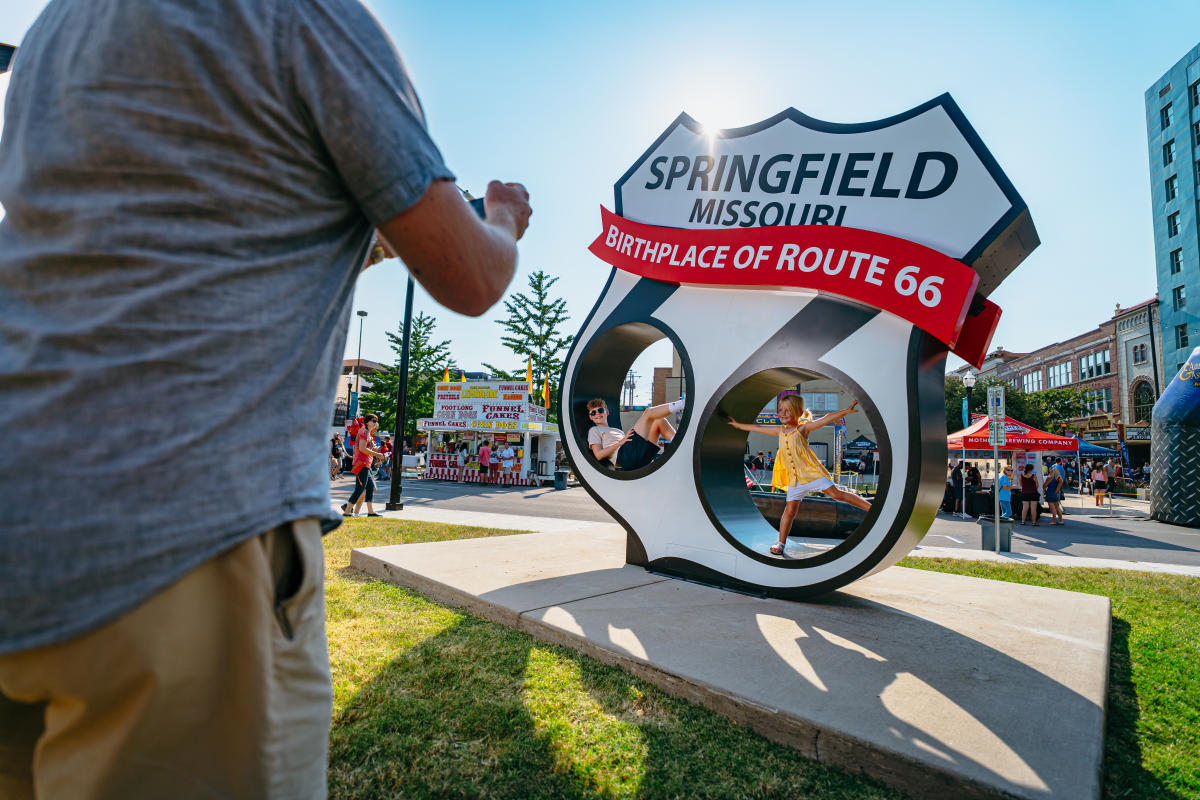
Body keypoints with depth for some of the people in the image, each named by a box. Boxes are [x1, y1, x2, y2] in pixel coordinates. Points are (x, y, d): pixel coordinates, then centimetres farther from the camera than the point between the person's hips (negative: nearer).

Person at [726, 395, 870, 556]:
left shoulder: (803, 428, -4)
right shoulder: (779, 430, 12)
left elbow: (826, 419, -14)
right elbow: (758, 428, 22)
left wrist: (847, 410, -24)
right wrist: (738, 425, 29)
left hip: (812, 471, -4)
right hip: (795, 479, 4)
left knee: (836, 493, -11)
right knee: (790, 510, 5)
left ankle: (870, 507, 1)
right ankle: (781, 542, 12)